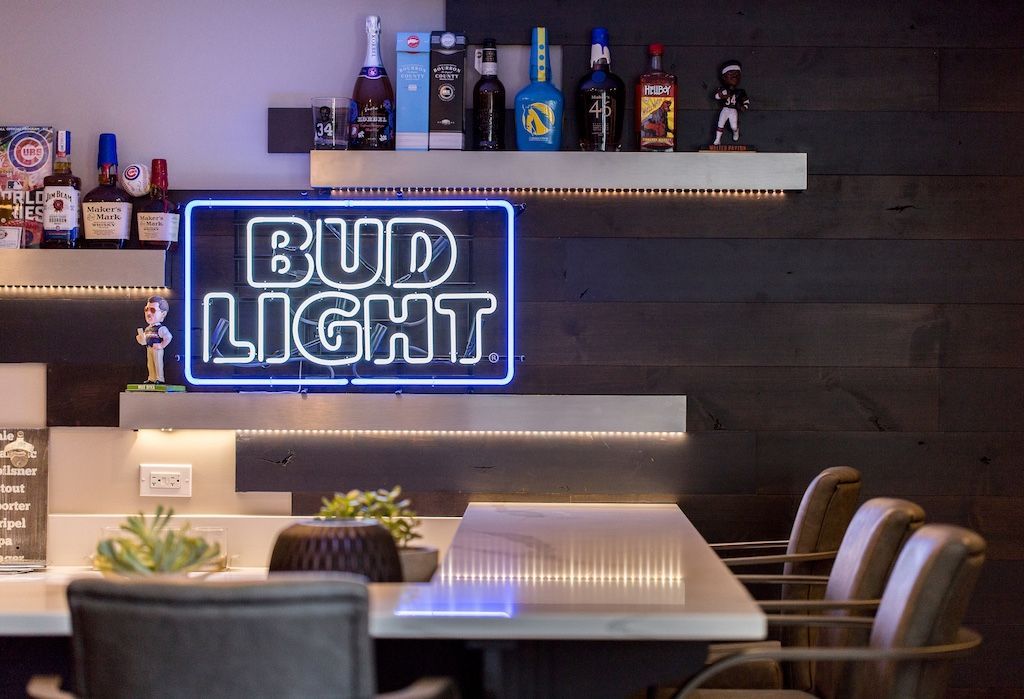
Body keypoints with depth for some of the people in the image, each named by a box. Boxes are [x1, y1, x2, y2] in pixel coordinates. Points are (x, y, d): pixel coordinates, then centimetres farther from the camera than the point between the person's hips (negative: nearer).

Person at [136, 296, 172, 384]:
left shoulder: (161, 328, -16)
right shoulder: (148, 328, 11)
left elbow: (168, 337, -25)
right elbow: (145, 340, 19)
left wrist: (161, 345, -21)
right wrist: (141, 339, -2)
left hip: (157, 349, -8)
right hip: (149, 349, 8)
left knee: (158, 363, -2)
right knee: (150, 364, 13)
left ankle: (159, 378, 4)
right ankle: (152, 378, 21)